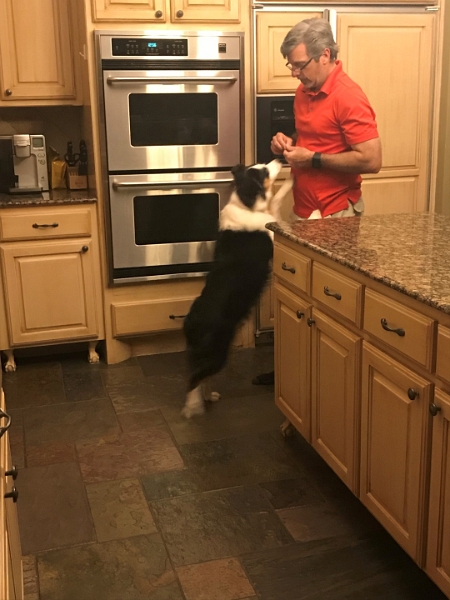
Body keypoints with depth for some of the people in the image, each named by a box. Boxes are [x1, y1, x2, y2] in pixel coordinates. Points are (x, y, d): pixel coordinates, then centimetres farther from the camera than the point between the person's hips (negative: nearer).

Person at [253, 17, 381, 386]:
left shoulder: (348, 98, -17)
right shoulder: (304, 92, 10)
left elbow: (371, 161, -22)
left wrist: (313, 159, -19)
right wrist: (289, 145, 2)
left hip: (336, 215, -8)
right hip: (304, 210, 8)